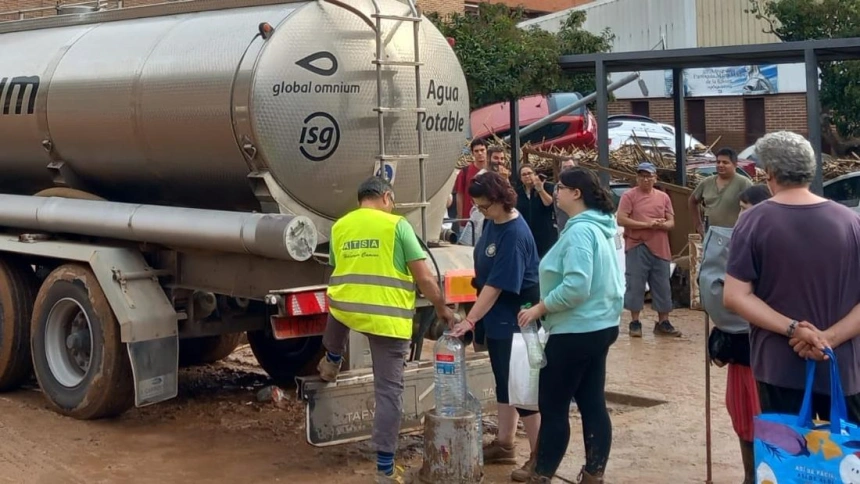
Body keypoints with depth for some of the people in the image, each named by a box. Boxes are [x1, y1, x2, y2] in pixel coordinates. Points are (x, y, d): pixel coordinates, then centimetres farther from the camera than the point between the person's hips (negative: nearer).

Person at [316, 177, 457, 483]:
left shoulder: (339, 227, 9)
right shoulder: (397, 225, -4)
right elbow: (424, 278, -6)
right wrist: (442, 308, 9)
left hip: (346, 310, 4)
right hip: (388, 317, -4)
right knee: (389, 391, 2)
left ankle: (332, 362, 56)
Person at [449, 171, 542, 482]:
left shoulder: (515, 235, -24)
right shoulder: (493, 223, 3)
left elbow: (497, 285, -26)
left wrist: (469, 320, -26)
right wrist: (476, 316, 16)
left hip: (514, 321, -9)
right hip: (496, 318, 9)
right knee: (504, 383, 17)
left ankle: (540, 455, 7)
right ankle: (505, 445, 28)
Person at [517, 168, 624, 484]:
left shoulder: (579, 230, -20)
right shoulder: (599, 227, 11)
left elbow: (575, 286, -28)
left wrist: (539, 309, -17)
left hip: (576, 331, -10)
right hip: (599, 326, 10)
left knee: (553, 406, 1)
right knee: (593, 403, 11)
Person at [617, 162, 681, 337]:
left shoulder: (663, 197, 11)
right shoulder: (629, 196, -2)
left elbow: (671, 222, 12)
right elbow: (621, 220, -12)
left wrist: (661, 225, -12)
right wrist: (647, 224, -17)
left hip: (660, 249, 4)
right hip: (637, 247, -4)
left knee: (662, 286, 7)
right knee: (635, 285, -1)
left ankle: (663, 323, 15)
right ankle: (635, 323, 8)